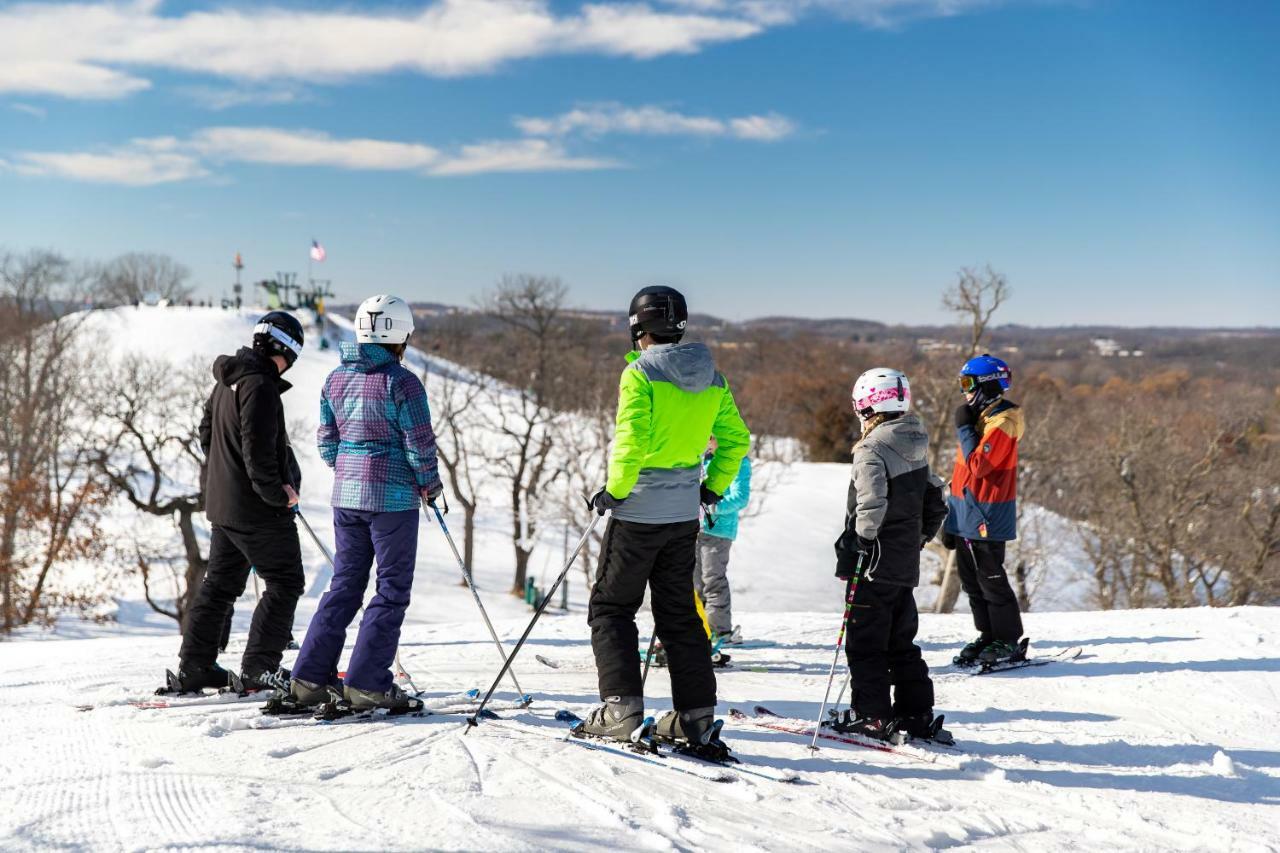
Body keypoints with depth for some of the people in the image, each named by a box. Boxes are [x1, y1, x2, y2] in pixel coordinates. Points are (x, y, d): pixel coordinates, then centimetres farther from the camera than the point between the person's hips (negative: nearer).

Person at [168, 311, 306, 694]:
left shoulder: (227, 381, 12)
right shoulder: (260, 386, -19)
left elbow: (206, 431, 21)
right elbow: (257, 449, -23)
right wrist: (278, 493, -14)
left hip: (222, 501, 10)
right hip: (257, 507, -10)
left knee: (219, 583, 15)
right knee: (284, 582, 0)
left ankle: (193, 666, 18)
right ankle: (260, 667, -1)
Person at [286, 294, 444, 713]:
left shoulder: (336, 378, 7)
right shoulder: (401, 381, -12)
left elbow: (326, 442, 12)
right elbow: (420, 443, -10)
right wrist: (430, 485, 5)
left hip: (346, 494, 7)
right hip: (392, 497, -6)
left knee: (345, 584, 14)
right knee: (392, 589, 2)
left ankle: (310, 677, 12)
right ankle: (367, 684, -1)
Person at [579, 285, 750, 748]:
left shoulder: (640, 373, -13)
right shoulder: (711, 379, 6)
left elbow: (632, 440, -22)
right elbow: (736, 438, 9)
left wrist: (614, 489, -11)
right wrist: (714, 487, 17)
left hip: (638, 511, -6)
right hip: (684, 514, 6)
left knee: (610, 607, 8)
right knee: (679, 613, 14)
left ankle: (621, 706, 0)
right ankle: (696, 715, 12)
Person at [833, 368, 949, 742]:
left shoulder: (872, 450, -16)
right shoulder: (917, 450, 10)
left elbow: (871, 506, -25)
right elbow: (935, 506, 15)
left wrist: (853, 548, -16)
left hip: (875, 564, -8)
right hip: (907, 564, 8)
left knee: (864, 642, 1)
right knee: (902, 642, 16)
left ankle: (871, 717, 3)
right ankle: (917, 715, 18)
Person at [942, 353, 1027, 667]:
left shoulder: (1002, 423, -15)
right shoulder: (980, 418, 15)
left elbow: (978, 464, -26)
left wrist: (964, 428, -15)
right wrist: (952, 514, 19)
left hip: (986, 518, -9)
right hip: (966, 516, 9)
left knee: (991, 580, -2)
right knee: (971, 580, 13)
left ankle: (1009, 643, 8)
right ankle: (988, 636, 23)